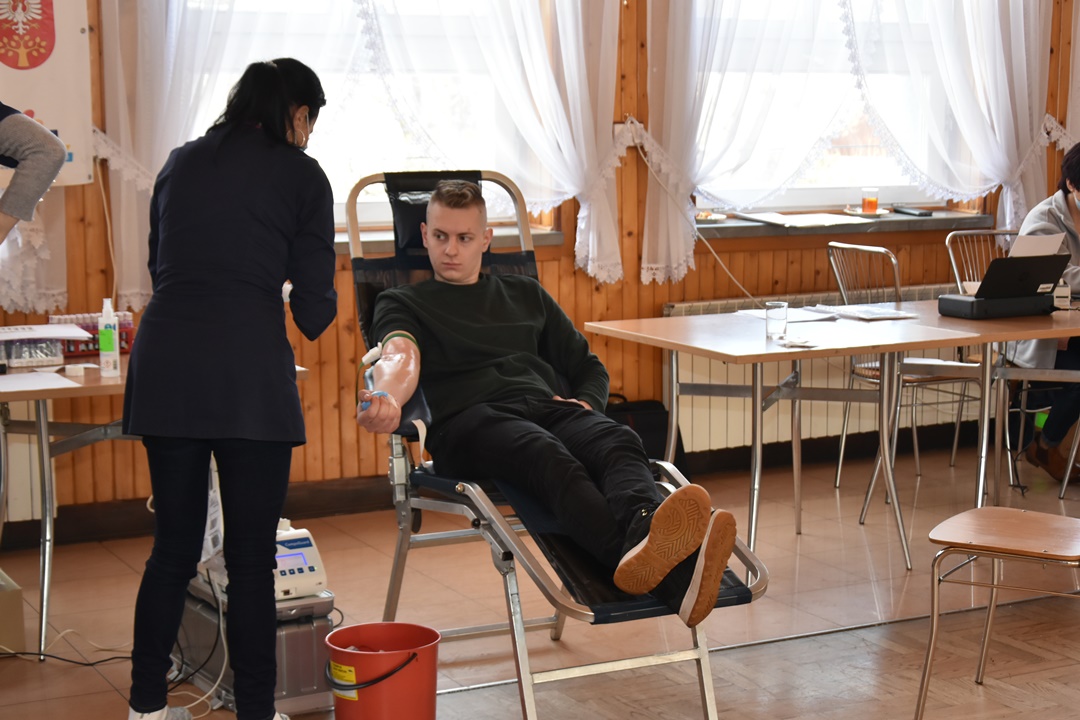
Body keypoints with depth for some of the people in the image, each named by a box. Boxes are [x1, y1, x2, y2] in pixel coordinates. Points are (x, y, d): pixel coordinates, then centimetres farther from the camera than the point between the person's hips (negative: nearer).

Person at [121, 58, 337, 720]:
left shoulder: (182, 162, 17)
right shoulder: (302, 175, 3)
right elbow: (315, 304, 1)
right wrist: (312, 317, 23)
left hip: (164, 367, 5)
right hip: (250, 374, -5)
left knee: (174, 548, 15)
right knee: (251, 559, 3)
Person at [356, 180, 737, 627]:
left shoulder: (525, 295, 33)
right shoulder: (404, 303, 22)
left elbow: (589, 367, 34)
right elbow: (401, 355, -3)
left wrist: (585, 403, 8)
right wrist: (386, 400, -28)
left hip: (548, 404, 4)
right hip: (469, 418, -4)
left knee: (618, 442, -33)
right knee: (551, 459, -39)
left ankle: (645, 527, -67)